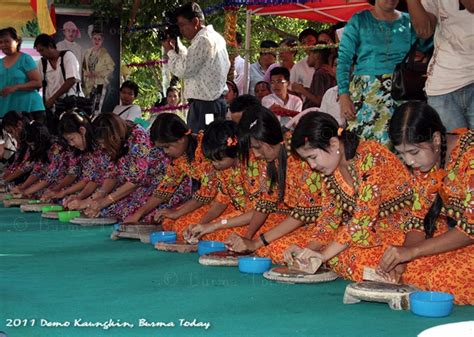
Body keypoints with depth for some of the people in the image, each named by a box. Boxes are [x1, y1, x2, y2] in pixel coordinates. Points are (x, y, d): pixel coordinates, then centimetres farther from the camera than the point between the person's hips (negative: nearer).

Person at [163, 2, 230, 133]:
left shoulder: (203, 40, -14)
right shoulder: (214, 37, 17)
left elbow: (184, 70, -15)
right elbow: (192, 63, 27)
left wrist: (170, 51, -1)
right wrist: (177, 46, 18)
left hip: (204, 104, -10)